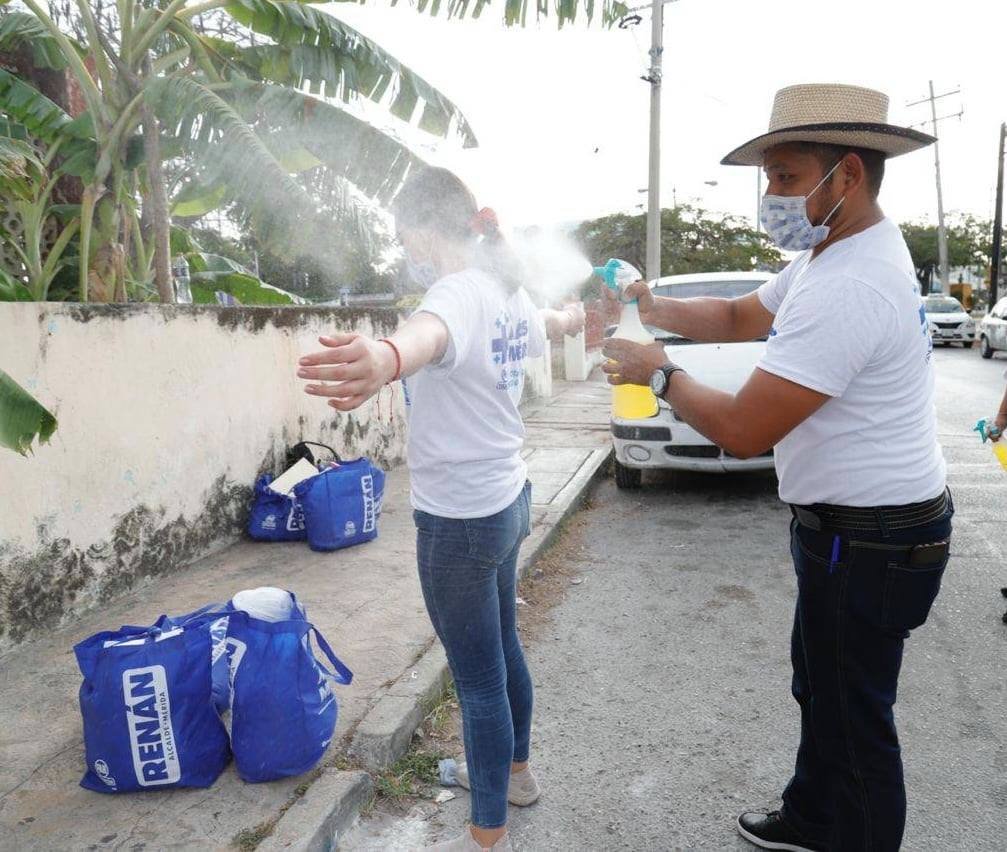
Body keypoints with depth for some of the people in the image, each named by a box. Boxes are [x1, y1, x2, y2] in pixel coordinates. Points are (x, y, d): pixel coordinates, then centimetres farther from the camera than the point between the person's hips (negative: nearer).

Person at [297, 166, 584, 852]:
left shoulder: (459, 292, -22)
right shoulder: (510, 292, 6)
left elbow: (433, 333, -48)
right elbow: (547, 325, 30)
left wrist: (388, 359, -71)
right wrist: (569, 315, 55)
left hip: (461, 518, -9)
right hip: (507, 499, 10)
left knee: (479, 680, 5)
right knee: (503, 648, 25)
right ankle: (513, 771, 47)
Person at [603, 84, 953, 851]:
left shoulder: (847, 287, -29)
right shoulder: (838, 253, 6)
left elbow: (743, 430, -29)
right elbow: (743, 315, 16)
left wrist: (660, 373, -12)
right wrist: (657, 309, 1)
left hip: (871, 540, -11)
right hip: (858, 526, 11)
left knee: (853, 713, 8)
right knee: (822, 689, 24)